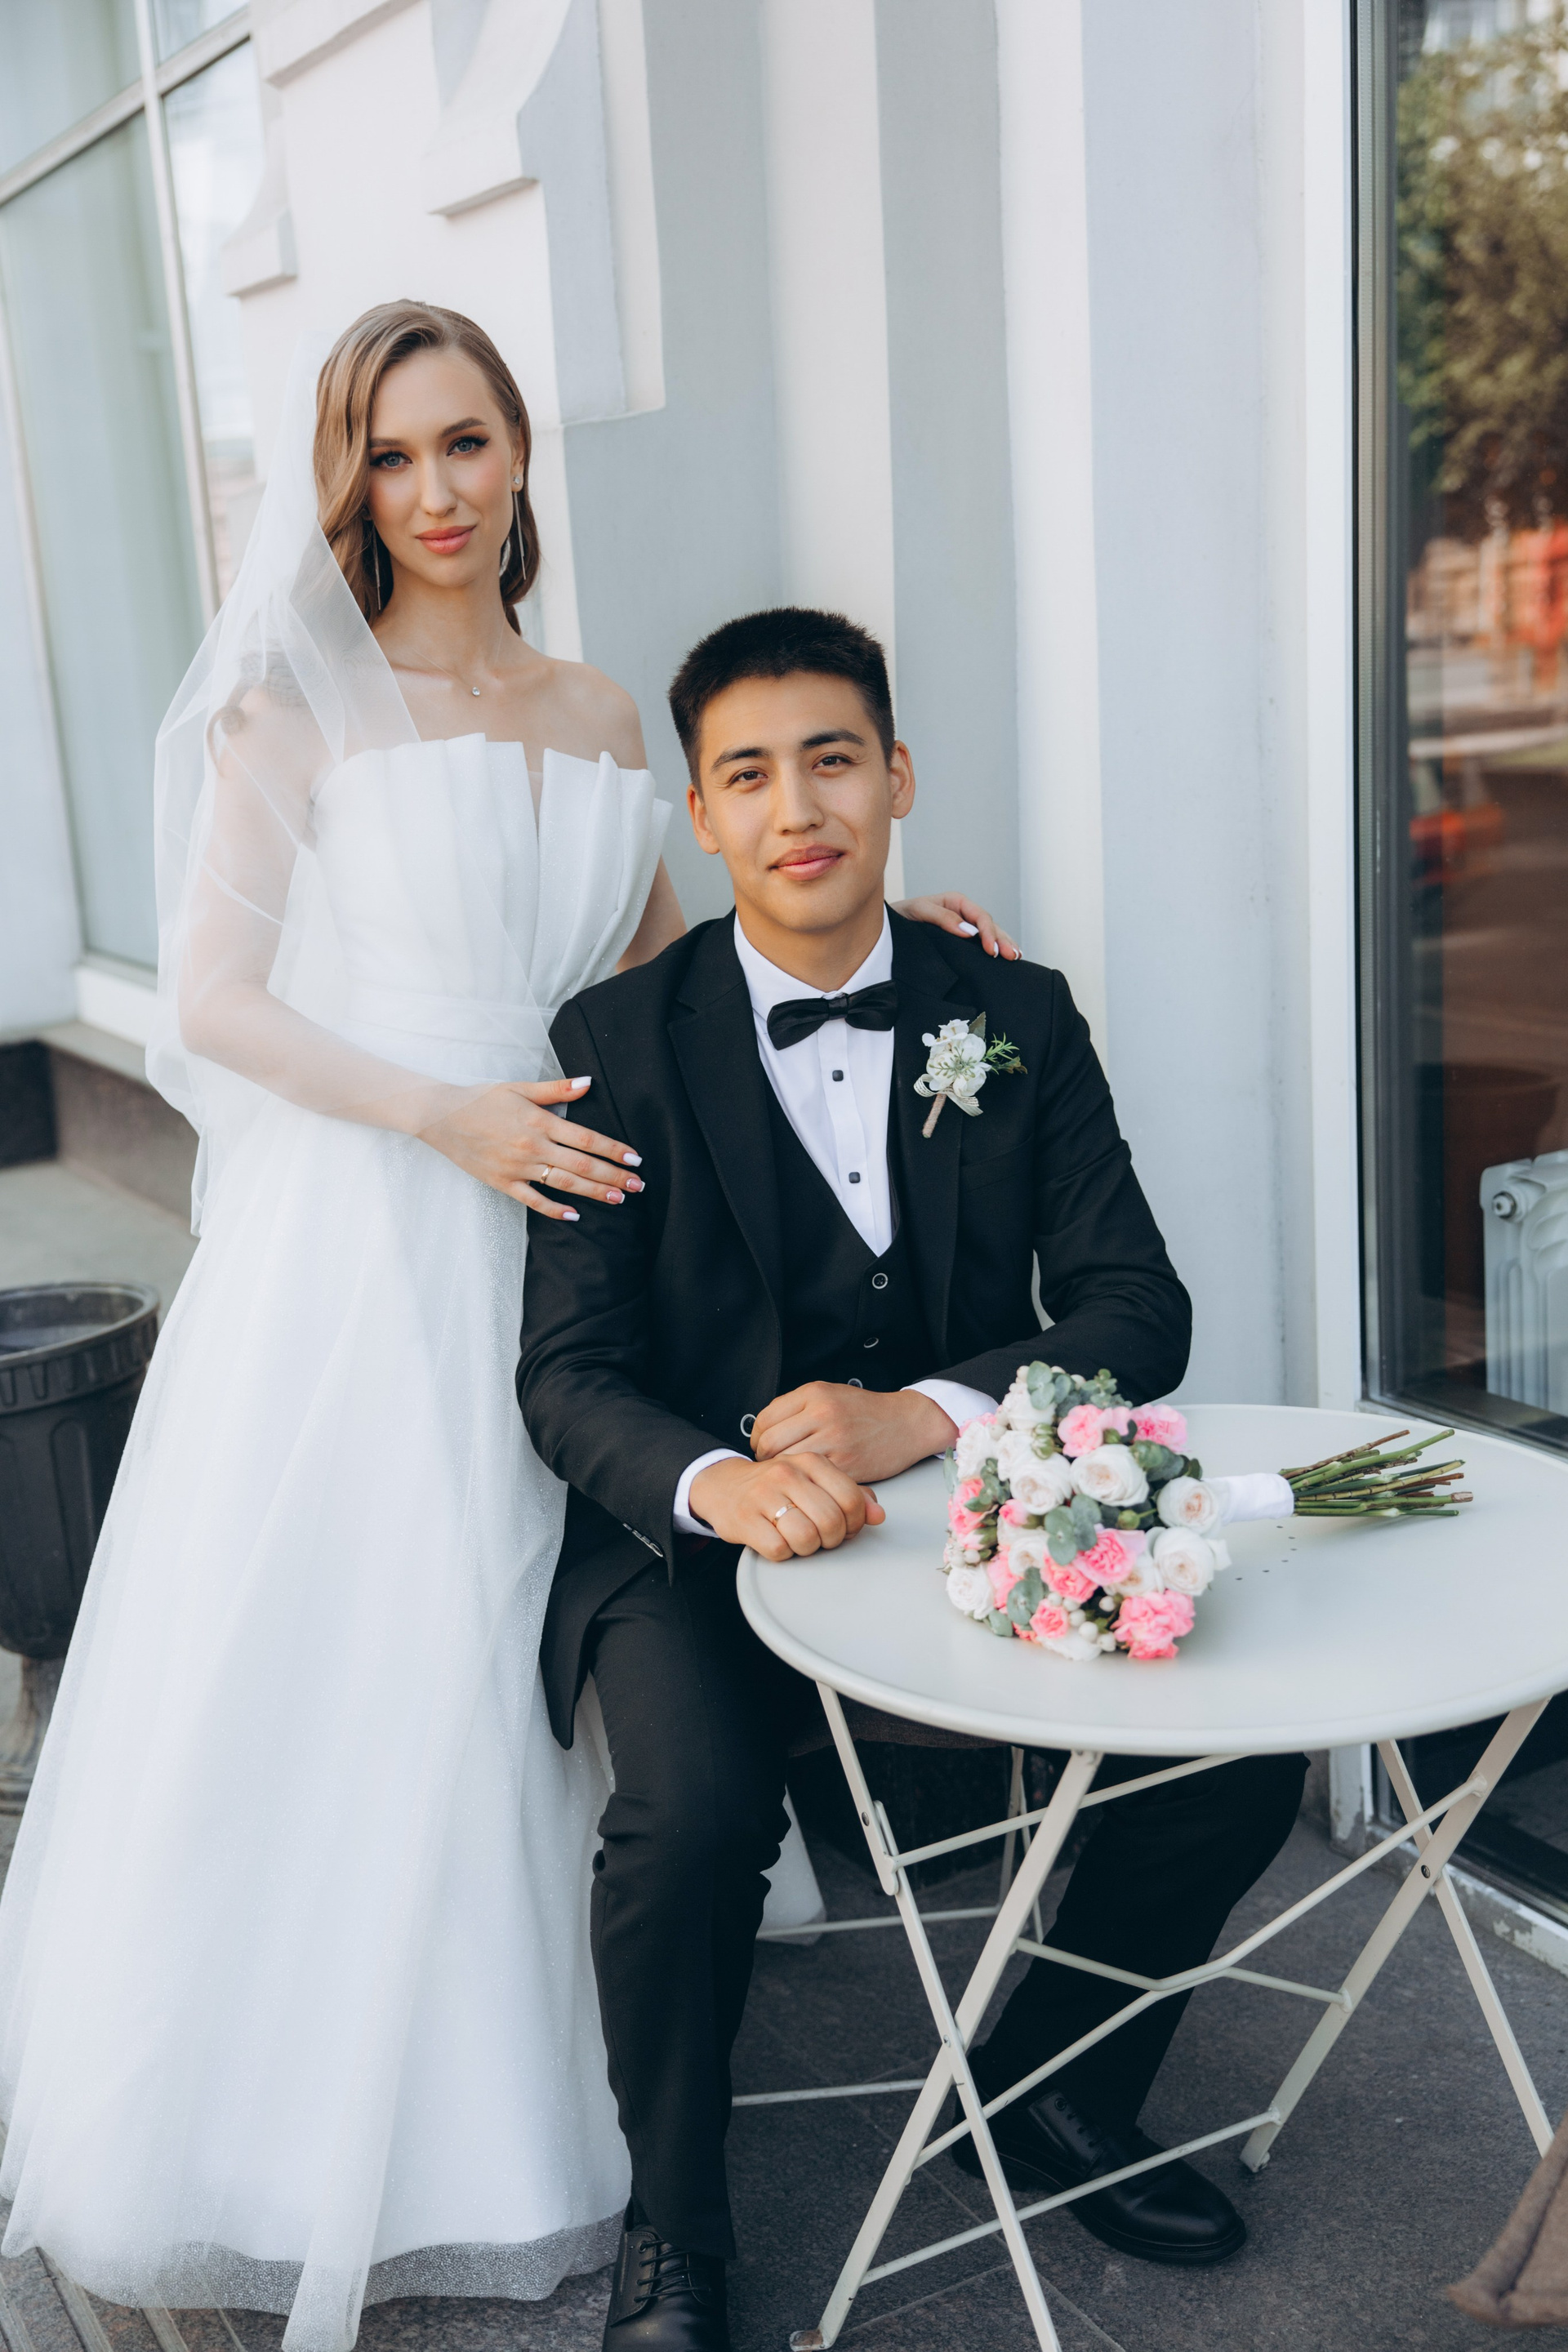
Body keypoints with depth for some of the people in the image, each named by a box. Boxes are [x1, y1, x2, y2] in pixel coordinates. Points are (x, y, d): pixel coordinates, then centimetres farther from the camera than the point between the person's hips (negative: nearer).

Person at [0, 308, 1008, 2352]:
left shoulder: (600, 716, 12)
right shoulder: (296, 707, -3)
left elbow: (666, 968, 17)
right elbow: (213, 997, -7)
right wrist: (446, 1119, -16)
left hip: (544, 1242, 4)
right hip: (349, 1248, -4)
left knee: (506, 1666, 10)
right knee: (320, 1666, 1)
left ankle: (486, 2120, 27)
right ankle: (288, 2118, 21)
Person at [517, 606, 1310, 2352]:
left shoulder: (1019, 1016, 4)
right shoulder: (622, 1041, -3)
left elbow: (1137, 1306, -3)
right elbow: (566, 1367, -9)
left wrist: (919, 1415, -22)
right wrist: (720, 1482, -32)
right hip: (699, 1537, -2)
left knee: (1242, 1742, -17)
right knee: (691, 1812, -30)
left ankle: (1049, 2088, 14)